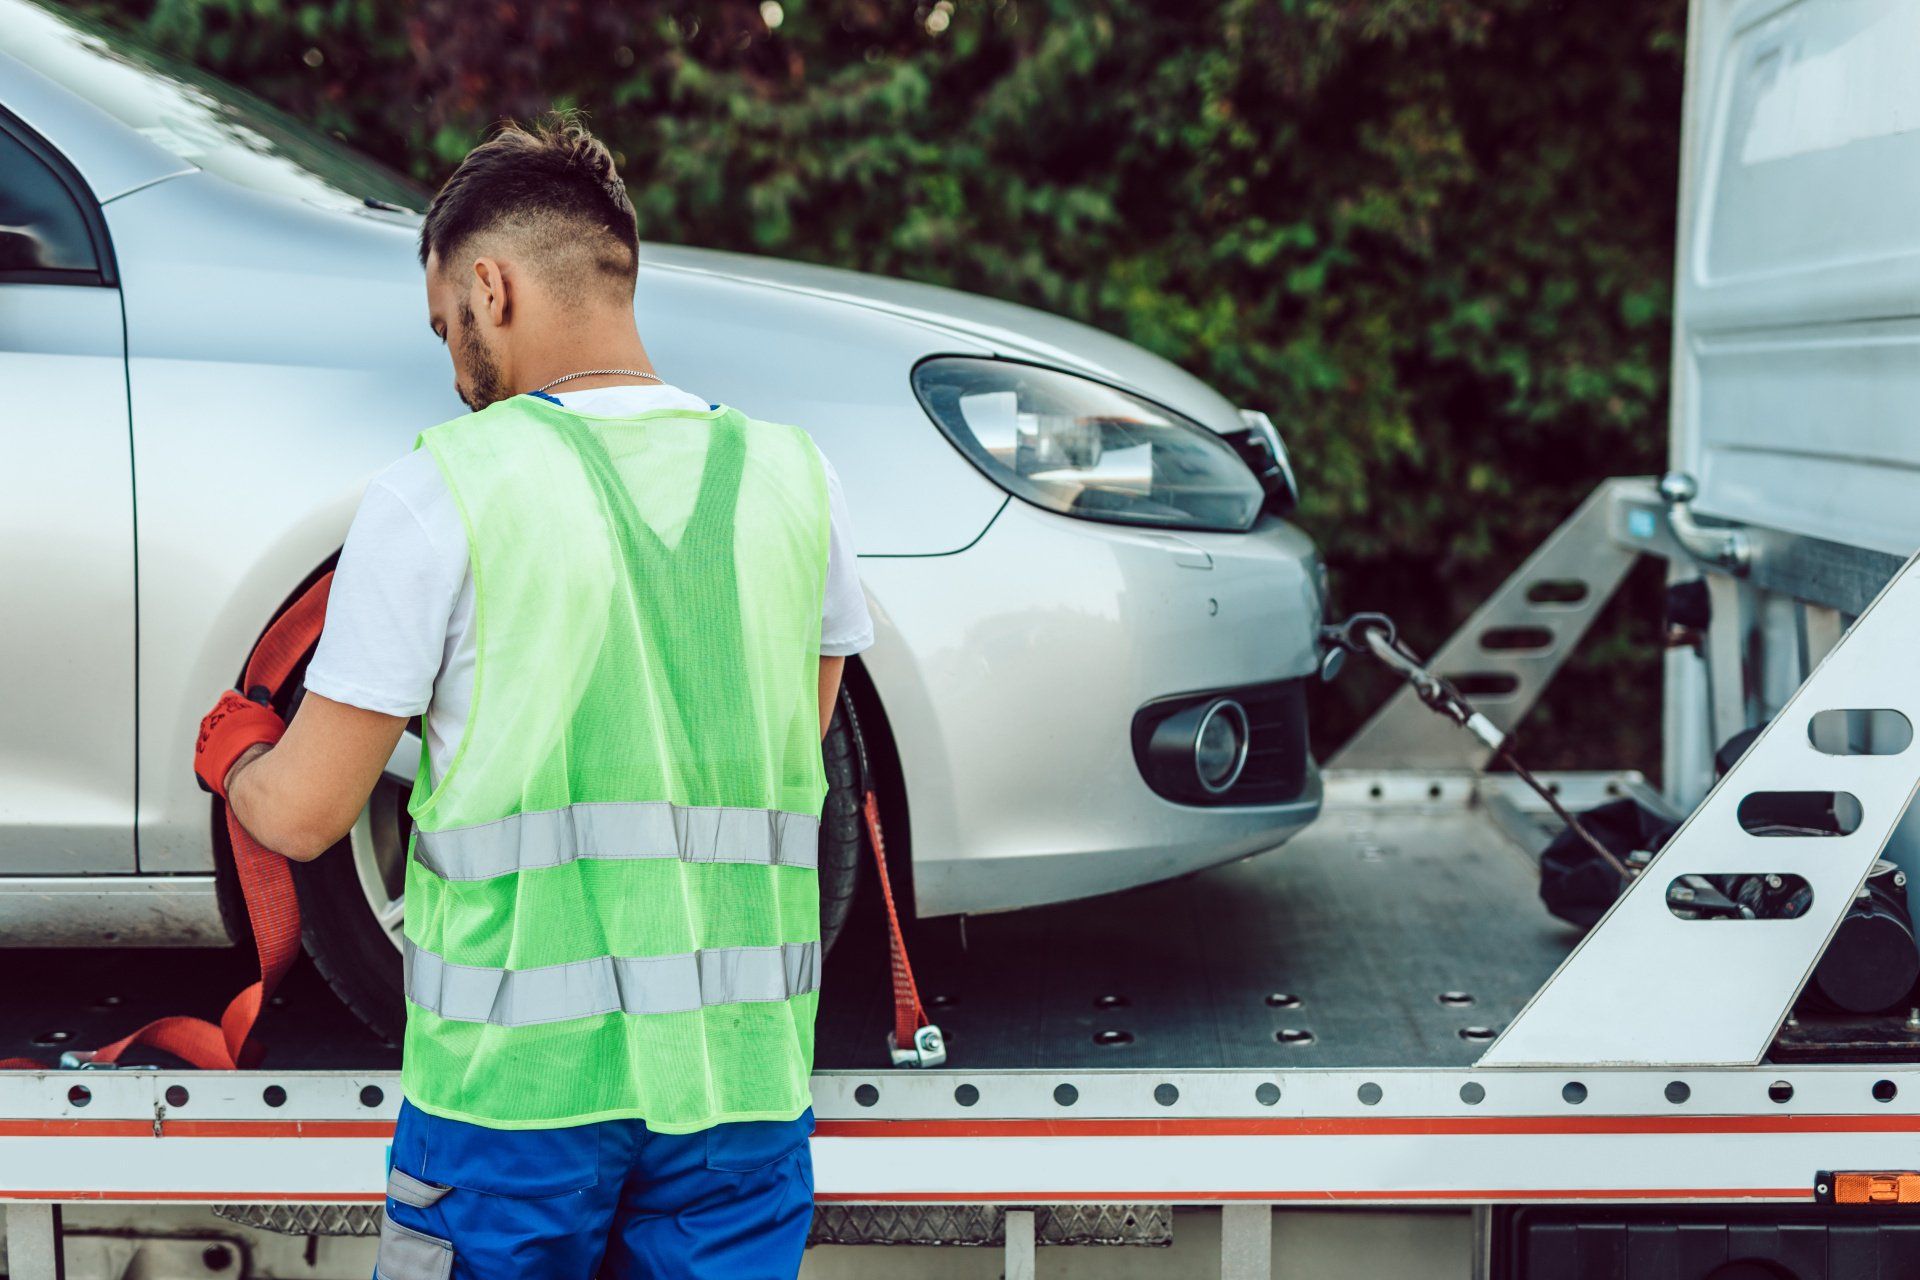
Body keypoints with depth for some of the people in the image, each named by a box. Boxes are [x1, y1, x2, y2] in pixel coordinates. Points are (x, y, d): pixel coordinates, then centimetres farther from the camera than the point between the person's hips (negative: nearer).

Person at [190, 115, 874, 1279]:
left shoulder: (440, 492, -9)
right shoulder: (795, 480, 2)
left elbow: (303, 815, -4)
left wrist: (234, 747, 17)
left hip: (520, 1066, -3)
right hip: (744, 1066, 3)